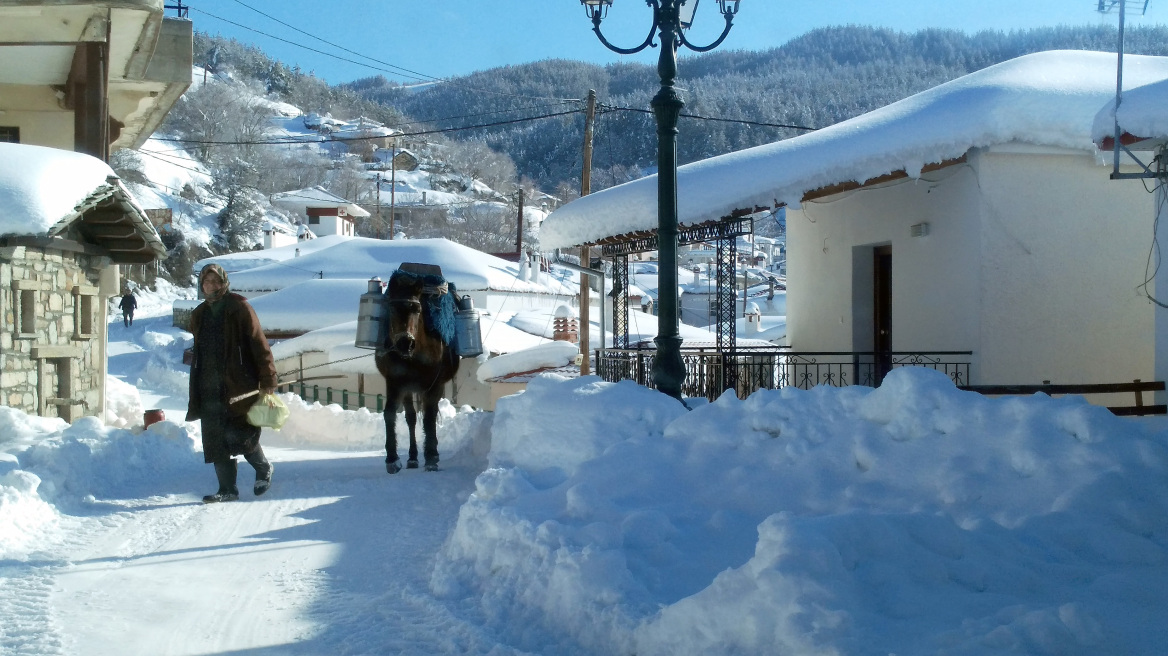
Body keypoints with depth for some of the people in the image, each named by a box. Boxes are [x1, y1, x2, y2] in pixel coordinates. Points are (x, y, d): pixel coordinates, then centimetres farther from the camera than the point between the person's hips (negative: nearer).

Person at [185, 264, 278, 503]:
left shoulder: (239, 308, -4)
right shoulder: (200, 315, 15)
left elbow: (259, 345, -8)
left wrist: (267, 381, -14)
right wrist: (196, 392, 18)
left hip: (240, 387, -6)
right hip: (210, 391, 6)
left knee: (242, 436, -7)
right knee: (216, 441, 3)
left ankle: (263, 469, 21)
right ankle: (227, 489, 12)